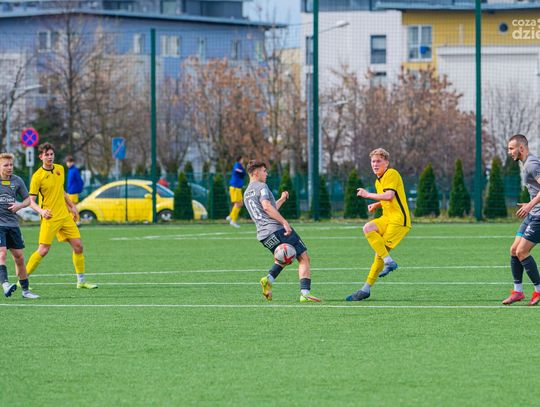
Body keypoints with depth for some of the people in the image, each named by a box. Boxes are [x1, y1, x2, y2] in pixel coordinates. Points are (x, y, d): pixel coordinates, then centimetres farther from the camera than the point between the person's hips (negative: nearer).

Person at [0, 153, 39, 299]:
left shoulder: (17, 181, 5)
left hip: (12, 224, 4)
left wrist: (20, 205, -6)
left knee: (19, 257, 7)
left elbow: (27, 199, 15)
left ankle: (25, 290, 15)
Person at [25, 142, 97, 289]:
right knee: (43, 250, -11)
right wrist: (41, 211, -26)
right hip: (50, 218, -6)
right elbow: (31, 201, -10)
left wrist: (72, 206, 22)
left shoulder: (60, 169, 9)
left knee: (78, 246, 2)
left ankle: (81, 281, 13)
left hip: (65, 215, 6)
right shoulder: (38, 176, -11)